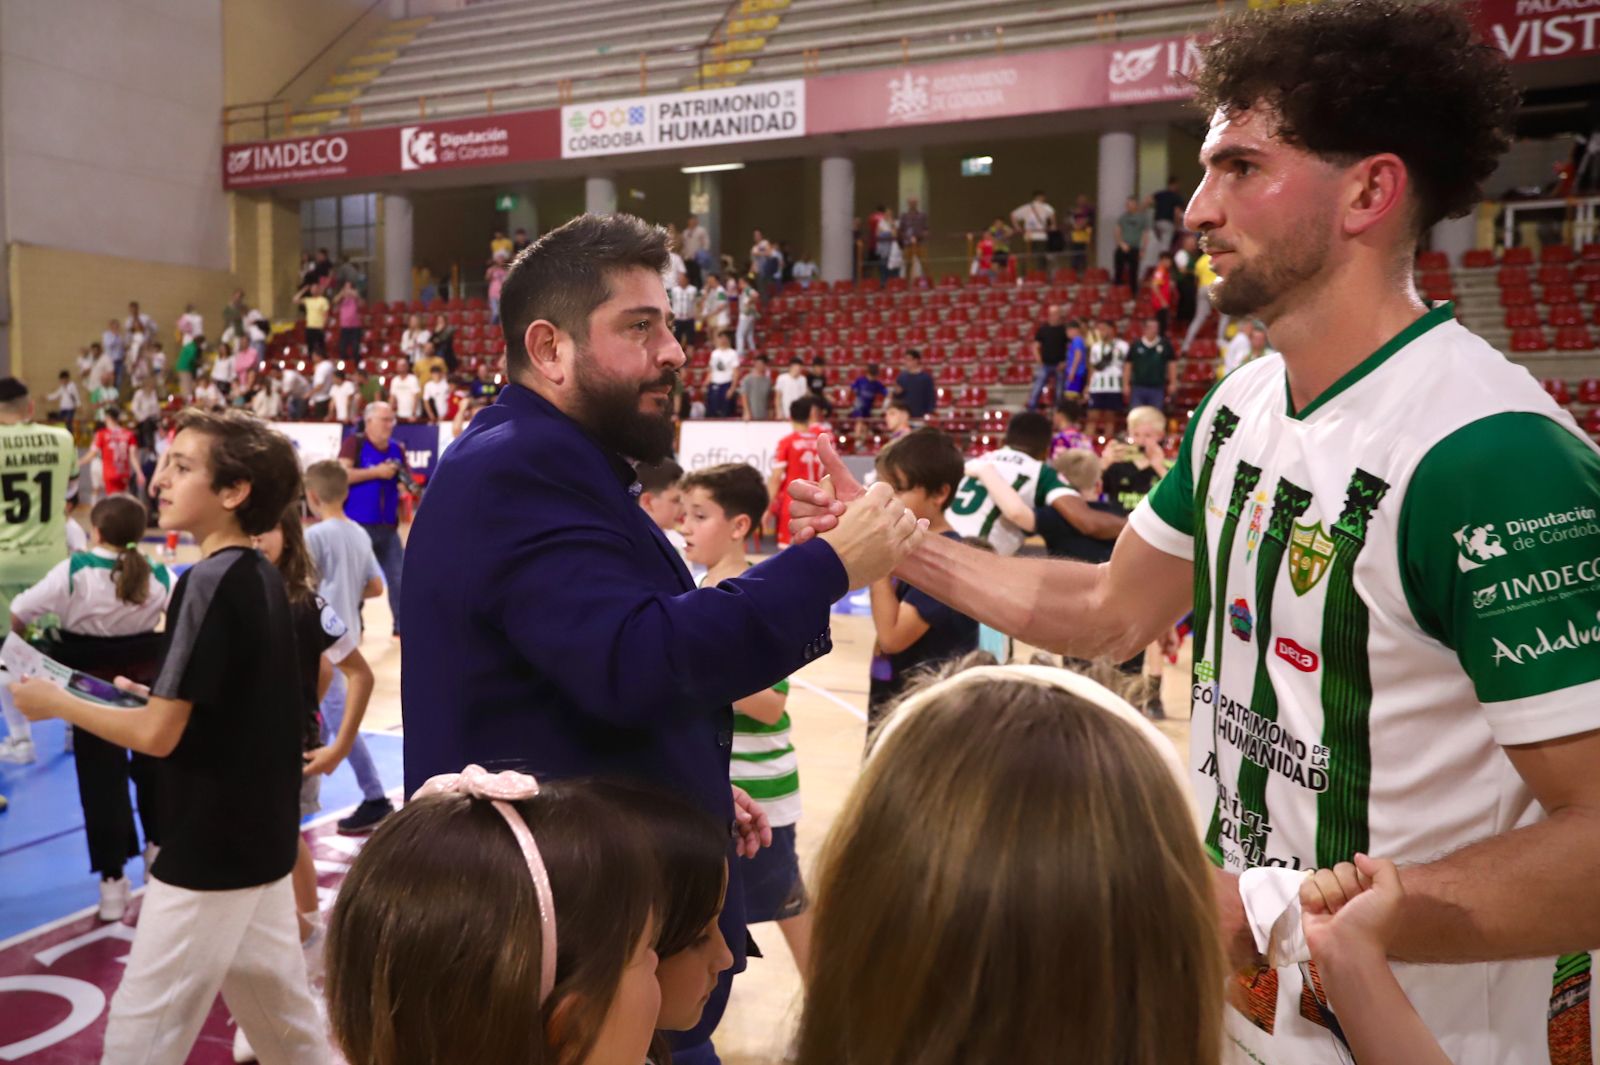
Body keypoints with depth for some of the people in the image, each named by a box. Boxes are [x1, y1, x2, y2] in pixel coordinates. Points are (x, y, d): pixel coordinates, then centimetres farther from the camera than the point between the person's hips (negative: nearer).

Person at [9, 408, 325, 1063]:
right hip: (261, 836, 9)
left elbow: (158, 734, -19)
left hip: (210, 848, -9)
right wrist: (158, 693, 12)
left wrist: (56, 702, -6)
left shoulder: (208, 581, -20)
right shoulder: (265, 579, 5)